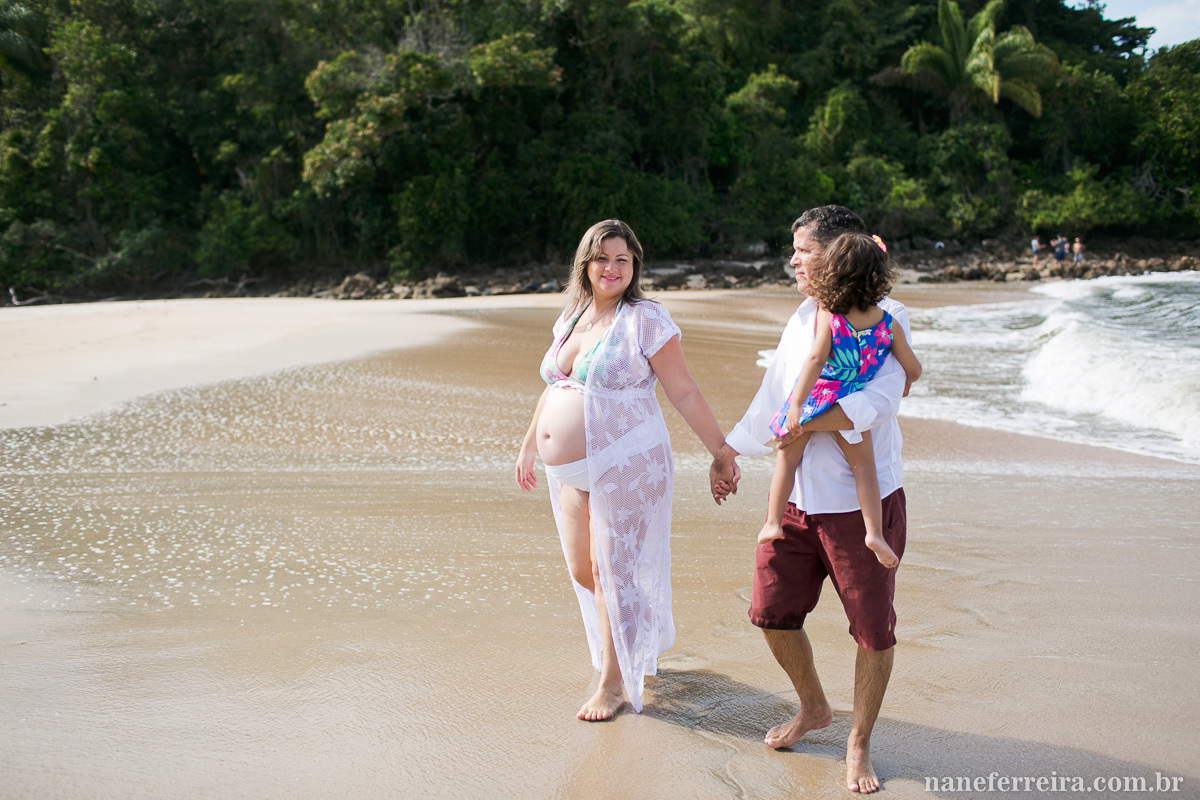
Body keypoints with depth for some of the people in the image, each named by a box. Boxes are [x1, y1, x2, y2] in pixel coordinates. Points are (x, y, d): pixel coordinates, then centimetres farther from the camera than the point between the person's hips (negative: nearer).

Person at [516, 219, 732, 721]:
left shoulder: (646, 320, -9)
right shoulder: (571, 317, 11)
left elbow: (684, 394, -9)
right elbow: (553, 387, 22)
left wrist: (722, 453, -10)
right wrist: (529, 445, 26)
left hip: (623, 466, -7)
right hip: (570, 471, 7)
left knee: (612, 570, 0)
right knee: (582, 568, 13)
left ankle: (614, 683, 16)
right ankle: (640, 634, 40)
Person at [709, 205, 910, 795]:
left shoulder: (885, 319, -10)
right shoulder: (802, 317, 11)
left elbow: (876, 403, -25)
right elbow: (772, 395, 21)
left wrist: (803, 422, -21)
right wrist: (729, 450, 26)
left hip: (863, 502, -6)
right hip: (796, 499, 7)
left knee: (873, 630, 3)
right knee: (772, 613, 11)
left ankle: (858, 745, 24)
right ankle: (813, 708, 37)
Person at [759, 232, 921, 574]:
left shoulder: (827, 314, -11)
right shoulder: (888, 323, -1)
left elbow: (816, 359, -20)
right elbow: (914, 369, 5)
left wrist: (797, 405, -23)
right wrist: (904, 384, 28)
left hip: (814, 396, -1)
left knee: (787, 457, 14)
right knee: (863, 466, 10)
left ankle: (773, 521, 17)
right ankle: (874, 532, -3)